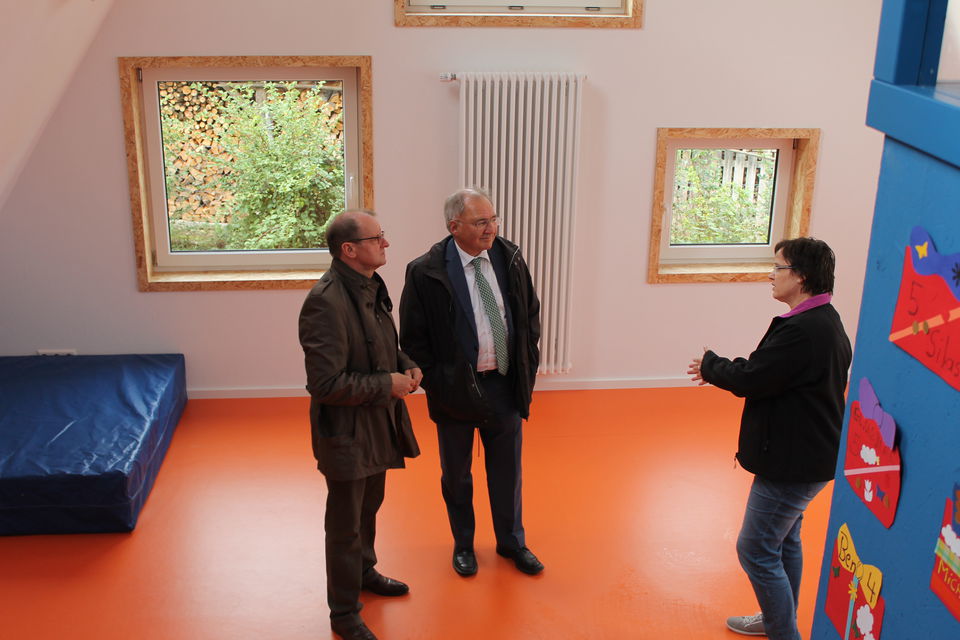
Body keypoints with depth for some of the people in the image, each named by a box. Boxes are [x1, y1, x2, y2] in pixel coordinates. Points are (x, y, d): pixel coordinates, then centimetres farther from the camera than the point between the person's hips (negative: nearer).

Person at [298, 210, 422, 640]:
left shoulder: (371, 286, 1)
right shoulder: (326, 302, -28)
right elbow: (327, 384, -29)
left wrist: (408, 366, -3)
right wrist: (388, 385, -22)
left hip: (378, 424, 9)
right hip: (347, 431, -9)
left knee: (369, 505, 28)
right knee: (345, 526, 8)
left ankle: (363, 572, 52)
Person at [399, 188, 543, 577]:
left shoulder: (510, 259, -3)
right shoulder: (425, 273, -16)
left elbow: (531, 314, 10)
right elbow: (413, 339, -9)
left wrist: (528, 366, 5)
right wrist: (437, 384, -10)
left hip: (506, 384, 3)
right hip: (456, 389, -3)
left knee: (507, 470, 18)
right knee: (456, 475, 16)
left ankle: (511, 541, 38)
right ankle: (463, 544, 38)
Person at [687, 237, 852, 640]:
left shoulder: (804, 330, -27)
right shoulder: (824, 321, 8)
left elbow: (751, 378, -23)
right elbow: (771, 374, 9)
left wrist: (710, 365, -5)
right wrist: (719, 371, 1)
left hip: (793, 461, -11)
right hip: (807, 453, 11)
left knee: (757, 550, -1)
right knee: (784, 541, 25)